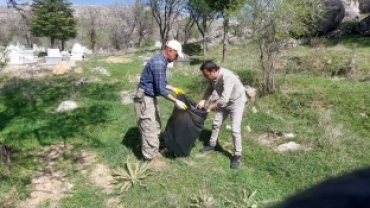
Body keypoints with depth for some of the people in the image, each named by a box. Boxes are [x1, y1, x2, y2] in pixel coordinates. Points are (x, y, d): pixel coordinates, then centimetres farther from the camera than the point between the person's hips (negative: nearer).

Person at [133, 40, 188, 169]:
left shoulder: (161, 61, 8)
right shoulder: (159, 63, -24)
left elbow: (161, 83, 21)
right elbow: (161, 89, -26)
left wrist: (175, 89, 19)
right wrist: (176, 102, -22)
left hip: (150, 97, 10)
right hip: (144, 98, -10)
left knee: (156, 126, 19)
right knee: (149, 129, -1)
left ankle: (154, 151, 34)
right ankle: (150, 159, 12)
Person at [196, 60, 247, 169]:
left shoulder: (227, 77, -37)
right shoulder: (213, 77, -14)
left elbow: (224, 99, -39)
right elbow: (210, 89, 5)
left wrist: (210, 107, -27)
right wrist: (202, 101, -10)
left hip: (236, 102, -7)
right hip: (224, 102, 8)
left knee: (235, 129, -11)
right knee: (216, 123, 14)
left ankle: (237, 156, 4)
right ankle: (212, 144, 35)